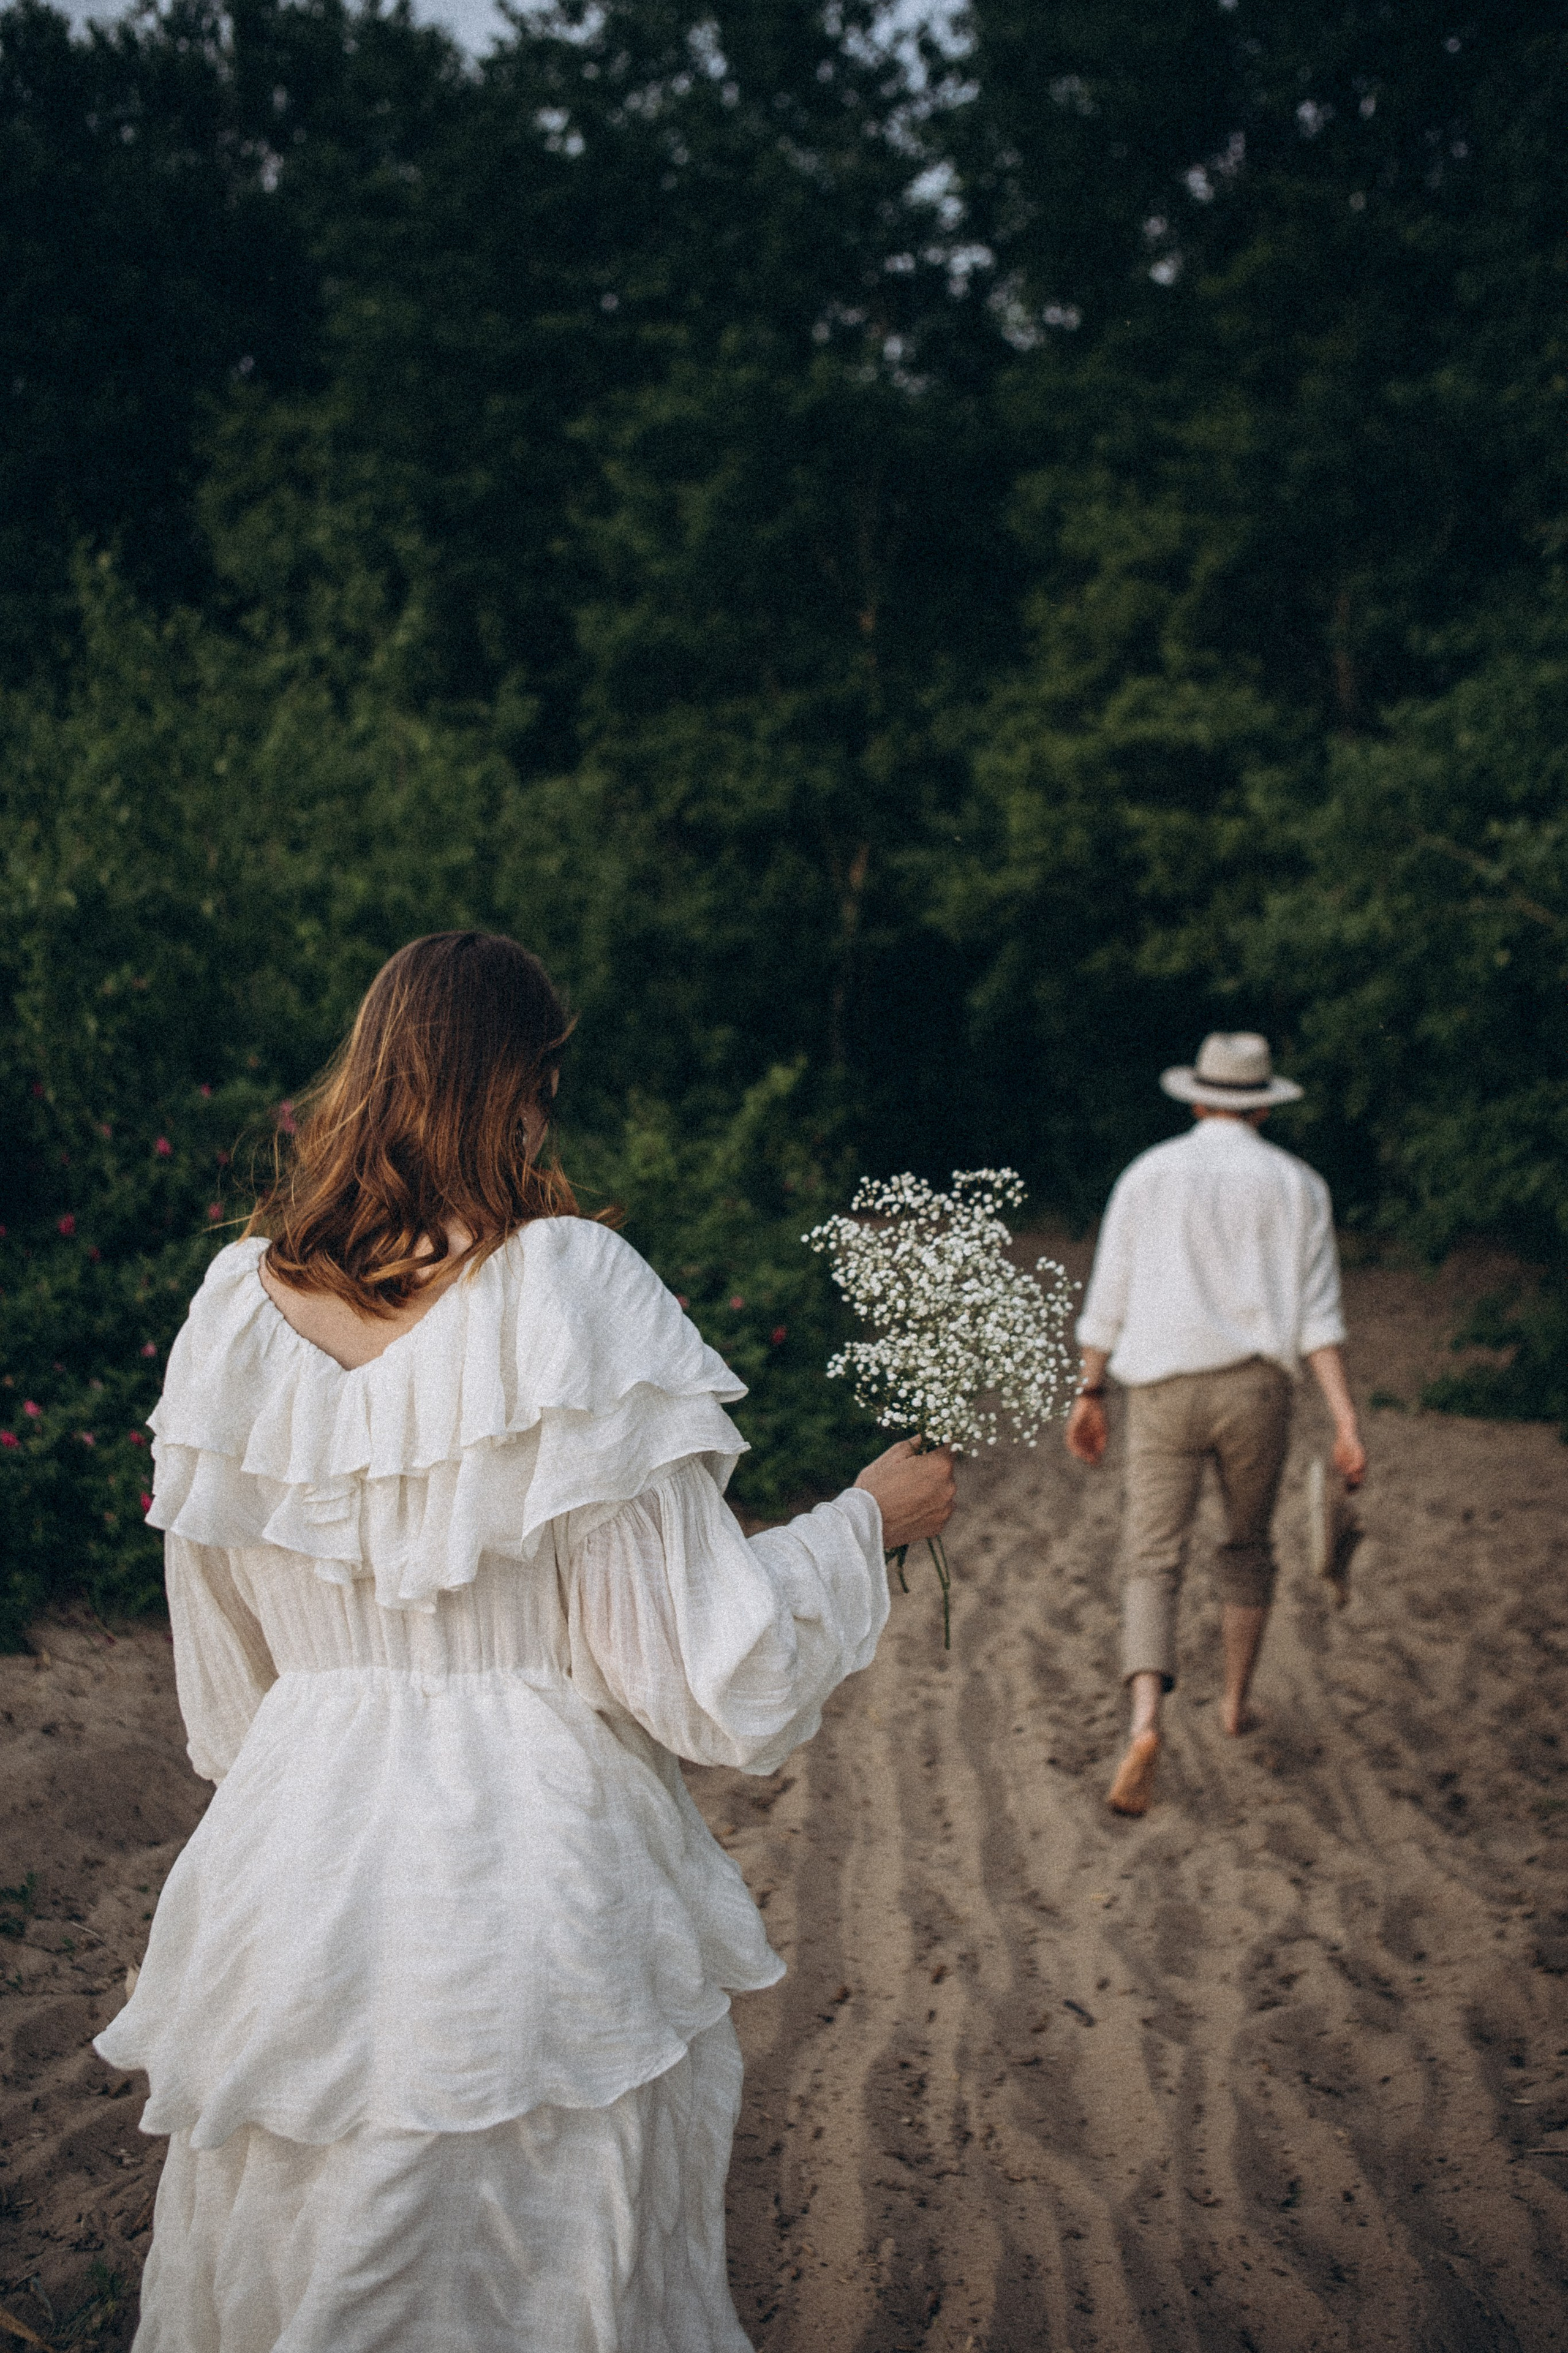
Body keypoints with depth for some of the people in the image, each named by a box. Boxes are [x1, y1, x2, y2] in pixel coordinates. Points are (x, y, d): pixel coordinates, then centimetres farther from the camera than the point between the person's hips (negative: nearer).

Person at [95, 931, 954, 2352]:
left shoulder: (239, 1305, -2)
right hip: (536, 1861, -4)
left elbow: (227, 1685, 8)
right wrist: (867, 1520, 2)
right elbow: (697, 1662, -14)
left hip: (297, 1855, 5)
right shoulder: (569, 1292, -16)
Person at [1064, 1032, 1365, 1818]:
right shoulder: (1296, 1184, 4)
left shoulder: (1148, 1175, 6)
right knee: (1248, 1546, 25)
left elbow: (1108, 1297, 4)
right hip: (1254, 1389, 1)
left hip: (1163, 1391, -1)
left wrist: (1089, 1393, 13)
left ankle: (1145, 1721, -25)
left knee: (1151, 1566, -2)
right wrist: (1346, 1420, -7)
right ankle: (1236, 1701, 36)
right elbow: (1317, 1313, -4)